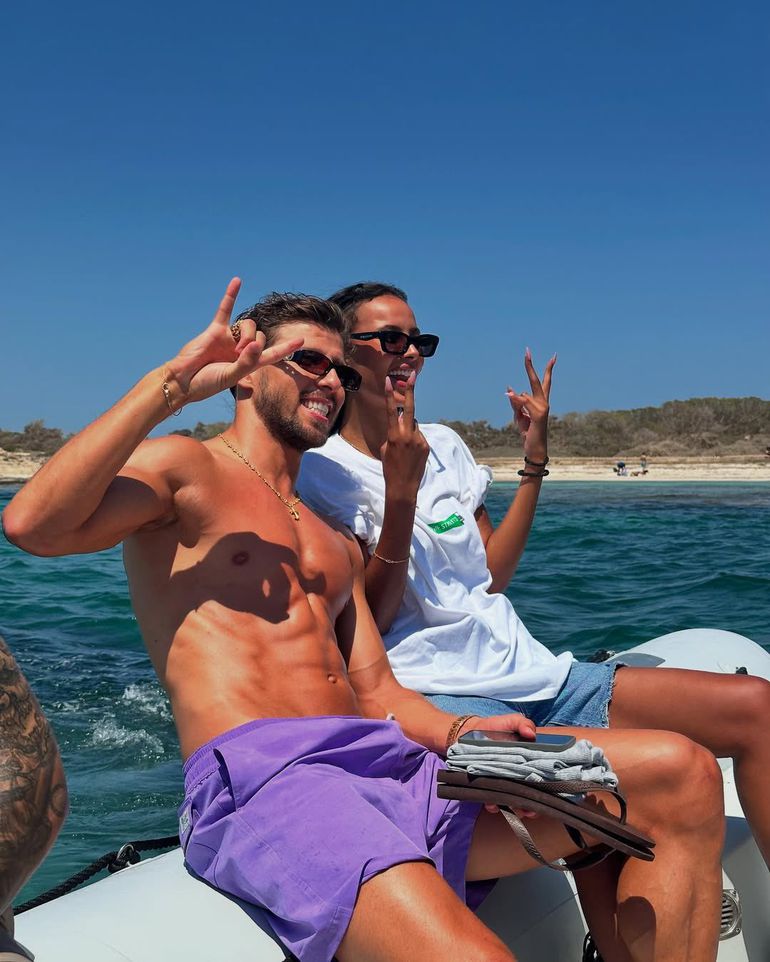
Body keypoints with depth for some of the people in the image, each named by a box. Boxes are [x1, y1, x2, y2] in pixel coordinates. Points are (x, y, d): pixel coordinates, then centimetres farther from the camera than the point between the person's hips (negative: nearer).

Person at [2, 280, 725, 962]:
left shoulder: (335, 541, 29)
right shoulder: (184, 470, 8)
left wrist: (462, 732, 0)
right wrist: (172, 384, -11)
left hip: (390, 762, 7)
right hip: (257, 777, -7)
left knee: (680, 776, -6)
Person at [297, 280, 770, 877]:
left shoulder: (442, 445, 17)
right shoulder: (319, 474, -1)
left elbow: (491, 576, 15)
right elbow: (369, 621, -8)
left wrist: (535, 459, 12)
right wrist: (399, 492, -17)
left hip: (527, 672, 7)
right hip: (436, 696, -7)